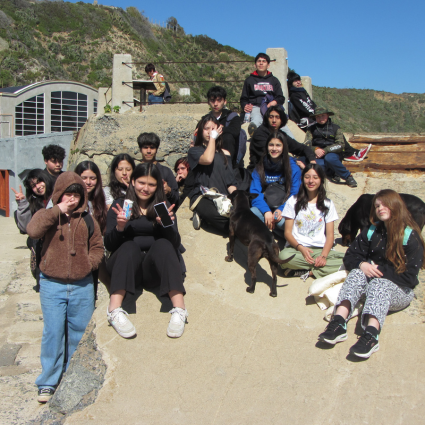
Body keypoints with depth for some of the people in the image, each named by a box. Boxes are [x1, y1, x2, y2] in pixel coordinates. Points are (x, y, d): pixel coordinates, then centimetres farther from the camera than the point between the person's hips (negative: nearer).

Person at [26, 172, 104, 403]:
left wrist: (90, 262, -5)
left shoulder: (88, 220, 7)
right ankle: (48, 383, 13)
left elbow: (97, 247, 14)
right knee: (53, 333, -1)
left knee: (79, 333, 10)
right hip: (52, 284, -2)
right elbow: (32, 230, -20)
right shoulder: (46, 215, 1)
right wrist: (57, 210, -16)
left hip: (82, 285, 2)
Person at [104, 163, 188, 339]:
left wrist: (165, 224, -21)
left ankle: (179, 311, -40)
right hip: (126, 266, 0)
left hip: (155, 268, 1)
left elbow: (175, 244, -2)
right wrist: (119, 227, -19)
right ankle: (114, 311, -44)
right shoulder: (120, 205, 10)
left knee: (163, 244, -28)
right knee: (129, 246, -30)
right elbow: (109, 245, 1)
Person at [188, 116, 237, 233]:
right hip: (203, 196, -4)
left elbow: (231, 181, 16)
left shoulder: (224, 153, 24)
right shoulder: (194, 151, 13)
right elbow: (207, 159, -12)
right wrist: (212, 138, 3)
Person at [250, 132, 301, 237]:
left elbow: (295, 194, 1)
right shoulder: (260, 167, 9)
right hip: (264, 207, 2)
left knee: (282, 221, -38)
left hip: (284, 209, -1)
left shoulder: (293, 168, 4)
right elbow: (254, 192, 0)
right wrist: (266, 211, -18)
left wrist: (281, 210, -18)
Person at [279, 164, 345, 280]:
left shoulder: (327, 204, 12)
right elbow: (287, 232, 2)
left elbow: (330, 235, 5)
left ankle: (305, 272, -23)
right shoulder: (293, 201, 8)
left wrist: (323, 256, -14)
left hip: (319, 249, 2)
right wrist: (301, 248, -17)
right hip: (296, 248, -2)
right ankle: (318, 267, -21)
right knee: (284, 256, -37)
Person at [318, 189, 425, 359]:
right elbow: (350, 257, 4)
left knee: (379, 282, -35)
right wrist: (362, 265, -18)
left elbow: (409, 277, -13)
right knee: (357, 273, -28)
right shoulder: (371, 231, 7)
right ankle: (338, 323, -48)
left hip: (400, 291, -3)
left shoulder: (411, 236, -7)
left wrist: (379, 269, -18)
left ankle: (371, 334, -57)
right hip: (373, 279, 4)